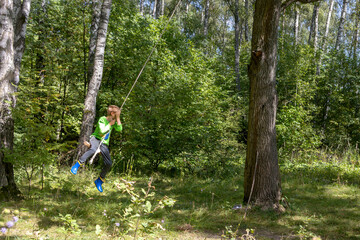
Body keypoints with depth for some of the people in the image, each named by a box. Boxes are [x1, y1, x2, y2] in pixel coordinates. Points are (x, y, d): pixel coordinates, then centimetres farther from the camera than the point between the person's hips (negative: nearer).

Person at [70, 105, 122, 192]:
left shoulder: (113, 121, 10)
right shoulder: (102, 119, -8)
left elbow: (119, 129, -5)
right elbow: (102, 131, -21)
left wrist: (118, 118, -9)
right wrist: (110, 124, -11)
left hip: (104, 143, 6)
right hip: (96, 138, -6)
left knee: (108, 164, -10)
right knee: (93, 149, -43)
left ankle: (99, 181, 9)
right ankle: (77, 165, -34)